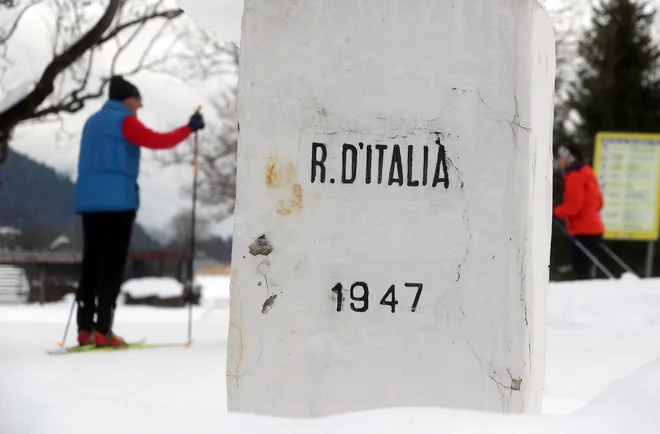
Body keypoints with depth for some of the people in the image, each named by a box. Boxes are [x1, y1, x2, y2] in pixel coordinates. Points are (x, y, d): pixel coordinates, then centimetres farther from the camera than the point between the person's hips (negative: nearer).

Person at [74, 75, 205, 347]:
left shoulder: (93, 122, 20)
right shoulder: (124, 120, -5)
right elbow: (157, 141, -11)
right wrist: (190, 128, -2)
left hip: (89, 201, 8)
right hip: (117, 201, -8)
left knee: (92, 264, 7)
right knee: (113, 266, -7)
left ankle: (85, 330, 5)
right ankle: (102, 332, -12)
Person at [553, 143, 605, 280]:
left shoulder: (575, 176, -11)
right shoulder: (587, 173, 19)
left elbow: (574, 205, -19)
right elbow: (598, 203, 23)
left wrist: (555, 212, -10)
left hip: (584, 231, -10)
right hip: (593, 229, 10)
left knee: (582, 271, -13)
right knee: (587, 270, 13)